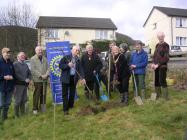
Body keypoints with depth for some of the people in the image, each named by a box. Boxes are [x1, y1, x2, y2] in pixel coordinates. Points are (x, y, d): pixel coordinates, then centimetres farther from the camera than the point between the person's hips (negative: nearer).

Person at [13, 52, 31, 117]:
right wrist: (25, 80, -15)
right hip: (18, 85, -7)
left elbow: (29, 73, 19)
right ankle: (17, 115, 8)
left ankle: (23, 113, 23)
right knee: (18, 100, -2)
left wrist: (29, 79, -1)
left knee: (24, 100, 12)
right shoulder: (15, 64, -7)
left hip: (25, 85, 7)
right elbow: (16, 75, -16)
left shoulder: (25, 65, 17)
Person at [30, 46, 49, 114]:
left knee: (43, 94, 9)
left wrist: (46, 74, -8)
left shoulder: (45, 59, 13)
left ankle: (42, 107, 20)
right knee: (37, 95, -2)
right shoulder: (33, 59, -1)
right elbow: (33, 70, -9)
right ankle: (35, 109, 8)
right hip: (37, 79, -4)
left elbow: (47, 68, 11)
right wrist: (41, 75, -14)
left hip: (44, 79, 4)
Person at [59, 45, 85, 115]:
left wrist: (82, 78, -12)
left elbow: (80, 69, 1)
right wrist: (68, 65, -23)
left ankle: (71, 106, 28)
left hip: (74, 78, 4)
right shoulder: (66, 57, -4)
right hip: (65, 78, -4)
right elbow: (60, 65, -8)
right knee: (65, 94, 0)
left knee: (72, 93, 12)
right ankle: (65, 109, 6)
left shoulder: (78, 60, 7)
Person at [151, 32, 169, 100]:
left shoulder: (166, 45, -8)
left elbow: (166, 58, -13)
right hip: (156, 66, 7)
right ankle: (157, 95, 21)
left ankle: (166, 97, -1)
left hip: (162, 66, -7)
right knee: (156, 81, 10)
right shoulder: (157, 45, 14)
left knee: (162, 80, -9)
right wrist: (153, 63, -1)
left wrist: (158, 64, -15)